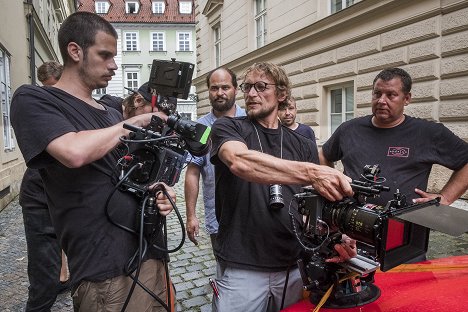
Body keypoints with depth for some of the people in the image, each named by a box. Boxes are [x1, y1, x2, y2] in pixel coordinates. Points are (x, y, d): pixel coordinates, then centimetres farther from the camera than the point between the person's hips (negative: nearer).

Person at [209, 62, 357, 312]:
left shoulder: (302, 146, 9)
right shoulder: (227, 128, -2)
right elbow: (240, 162, -26)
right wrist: (310, 172, -35)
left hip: (294, 267, 4)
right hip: (240, 269, -3)